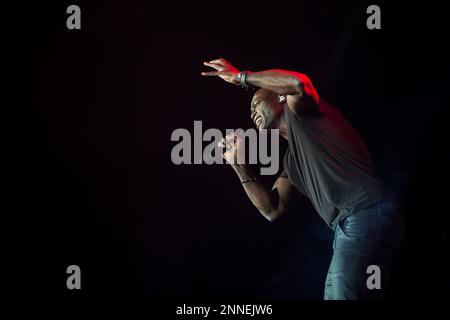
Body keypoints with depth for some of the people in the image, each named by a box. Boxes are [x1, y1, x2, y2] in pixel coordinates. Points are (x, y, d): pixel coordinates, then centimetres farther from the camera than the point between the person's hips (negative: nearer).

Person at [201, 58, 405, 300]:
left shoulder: (301, 113, 8)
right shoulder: (291, 158, 30)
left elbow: (299, 83, -16)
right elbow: (272, 209, 22)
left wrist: (242, 77, -1)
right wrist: (238, 164, 19)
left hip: (368, 216, -10)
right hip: (348, 227, 10)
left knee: (341, 294, -20)